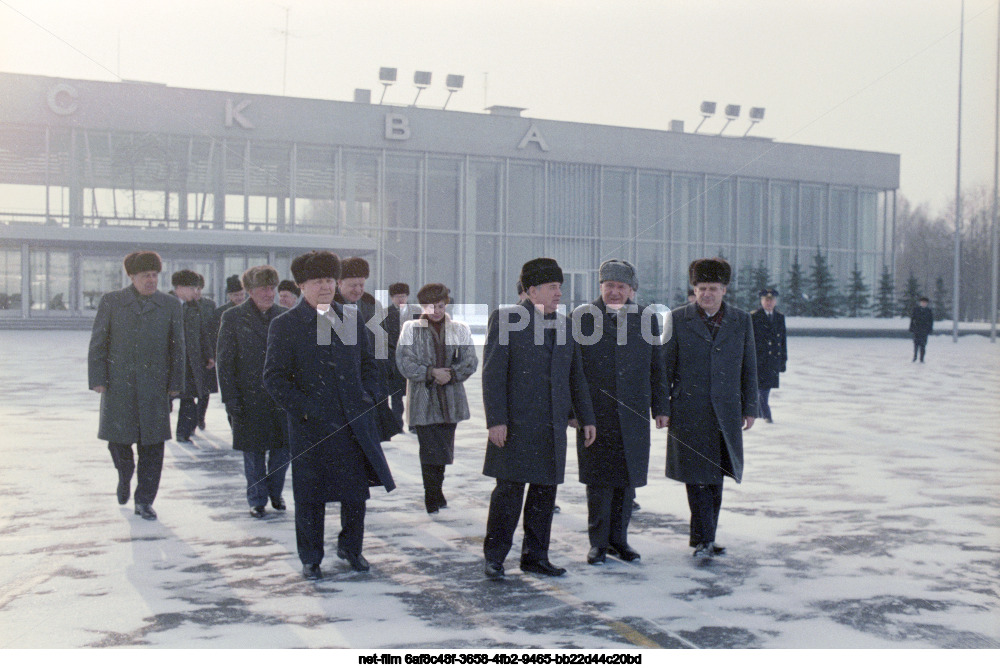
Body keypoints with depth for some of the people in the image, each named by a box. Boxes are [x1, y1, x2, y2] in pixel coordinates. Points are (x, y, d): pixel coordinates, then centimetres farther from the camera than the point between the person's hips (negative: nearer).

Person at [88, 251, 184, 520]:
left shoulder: (170, 306, 6)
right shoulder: (110, 302, 5)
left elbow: (177, 347, 8)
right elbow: (98, 344, 4)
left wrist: (175, 383, 3)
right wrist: (98, 379, -3)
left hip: (154, 386, 0)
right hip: (118, 384, 0)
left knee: (152, 443, 0)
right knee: (118, 438, 5)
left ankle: (144, 500, 11)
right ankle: (125, 477, 37)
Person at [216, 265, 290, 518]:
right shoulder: (233, 318, -1)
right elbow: (224, 362, -2)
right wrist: (231, 400, -7)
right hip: (250, 398, -2)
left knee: (283, 448, 6)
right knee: (253, 451, 6)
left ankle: (275, 492, 28)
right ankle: (257, 500, 21)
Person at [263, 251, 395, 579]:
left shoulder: (352, 319, 11)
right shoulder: (283, 325, -3)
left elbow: (368, 363, 20)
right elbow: (274, 379, -6)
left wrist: (369, 395, 3)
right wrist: (306, 410, -14)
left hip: (355, 422, 4)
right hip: (310, 426, -4)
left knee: (356, 491, 10)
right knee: (310, 496, 5)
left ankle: (350, 547, 31)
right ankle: (310, 559, 22)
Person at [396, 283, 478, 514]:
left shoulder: (459, 330, 7)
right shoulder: (411, 329, 1)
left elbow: (470, 362, 3)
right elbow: (404, 362, -5)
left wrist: (450, 374, -14)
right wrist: (431, 373, -15)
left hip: (450, 400, 3)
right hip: (423, 400, -3)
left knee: (444, 448, 10)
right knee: (430, 448, -7)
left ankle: (435, 493, 26)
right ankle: (433, 497, 1)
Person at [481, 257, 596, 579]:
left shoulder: (563, 324, 13)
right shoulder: (505, 318, -4)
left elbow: (575, 375, 17)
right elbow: (493, 373, -9)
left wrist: (587, 418, 12)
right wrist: (495, 420, -15)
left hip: (552, 425, 6)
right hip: (516, 423, -5)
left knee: (545, 489, 8)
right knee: (510, 488, -5)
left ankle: (535, 556, 19)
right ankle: (494, 557, 8)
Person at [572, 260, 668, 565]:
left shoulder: (646, 319, 9)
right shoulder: (582, 316, 2)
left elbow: (657, 367, 11)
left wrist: (660, 408, 8)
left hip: (633, 415, 2)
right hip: (594, 412, -2)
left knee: (627, 478, 8)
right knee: (599, 480, 1)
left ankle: (618, 539, 21)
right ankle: (598, 542, 12)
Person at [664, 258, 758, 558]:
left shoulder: (741, 321, 8)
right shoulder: (678, 319, 3)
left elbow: (748, 368, 12)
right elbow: (666, 366, 5)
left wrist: (749, 408, 10)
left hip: (726, 412, 2)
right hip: (689, 412, -2)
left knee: (715, 477, 8)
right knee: (698, 477, -4)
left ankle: (702, 539, 19)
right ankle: (704, 539, 3)